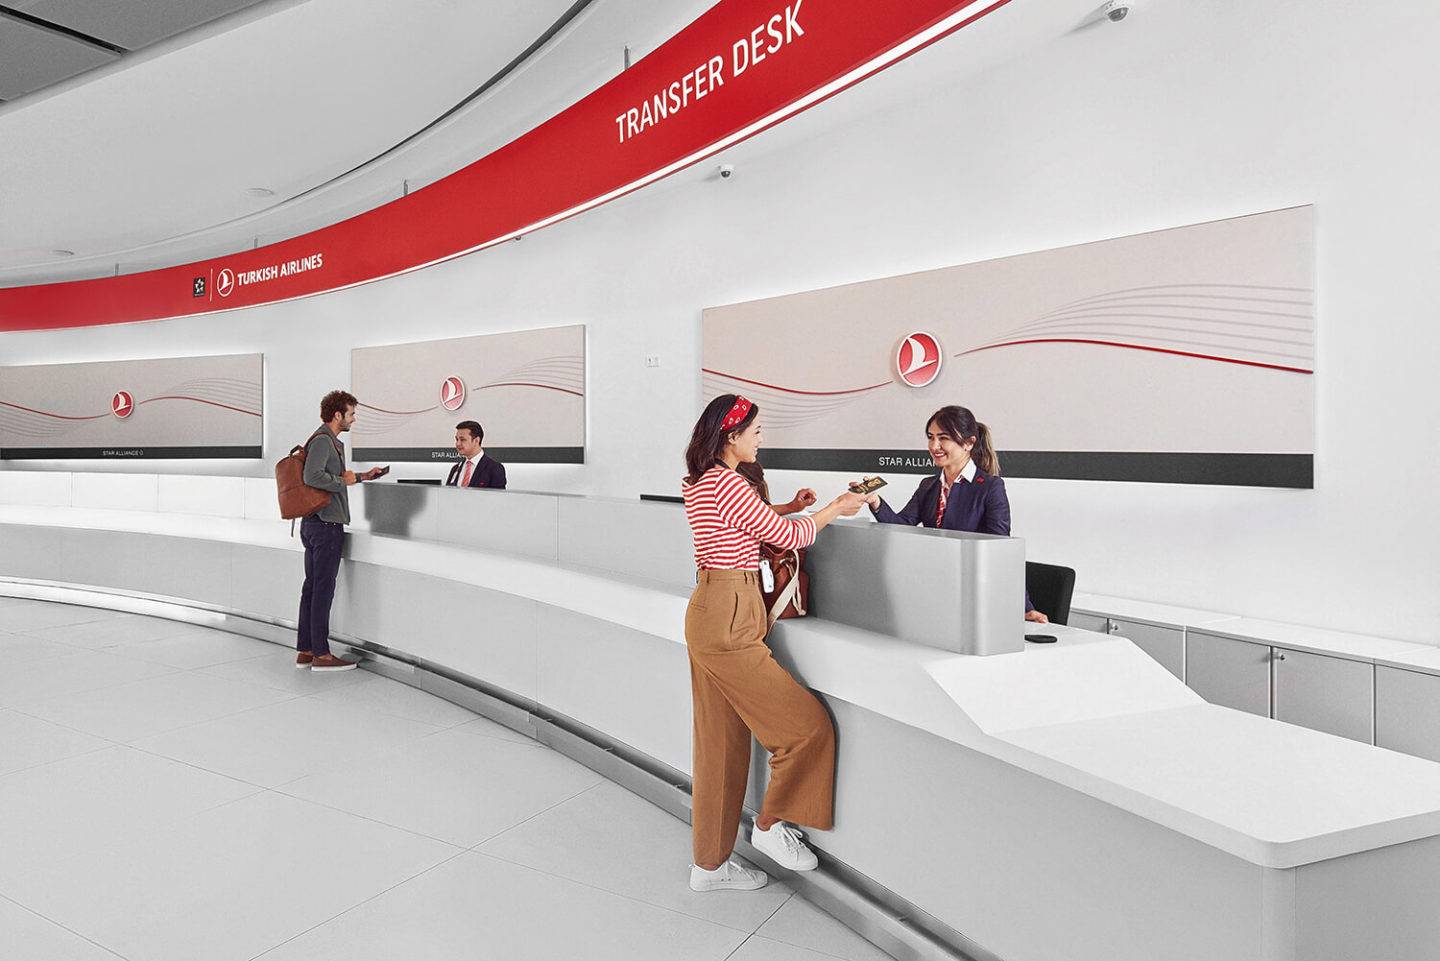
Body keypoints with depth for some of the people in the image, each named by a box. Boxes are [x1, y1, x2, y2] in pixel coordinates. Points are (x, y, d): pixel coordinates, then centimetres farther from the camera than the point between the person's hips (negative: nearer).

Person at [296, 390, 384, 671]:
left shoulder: (330, 441, 19)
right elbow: (312, 476, -28)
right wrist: (343, 480, -14)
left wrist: (361, 476, 27)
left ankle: (304, 650, 18)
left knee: (312, 586, 12)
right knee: (323, 588, -6)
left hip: (313, 523, 10)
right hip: (326, 524, -10)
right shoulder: (323, 440, -13)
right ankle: (321, 654, -1)